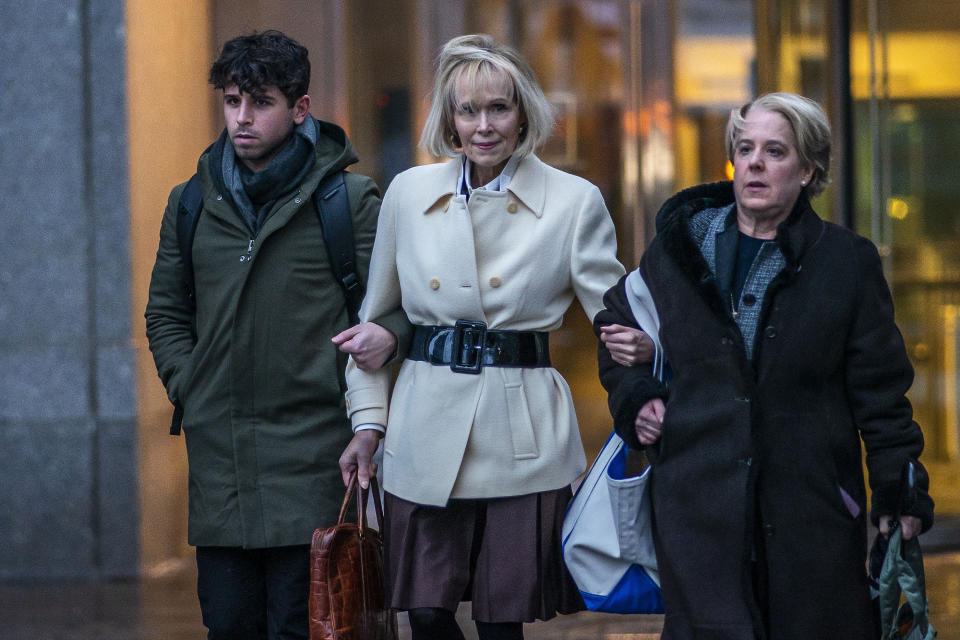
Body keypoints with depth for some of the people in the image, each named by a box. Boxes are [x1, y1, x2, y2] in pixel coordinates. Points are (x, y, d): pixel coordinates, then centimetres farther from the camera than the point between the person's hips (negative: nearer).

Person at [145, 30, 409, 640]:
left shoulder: (351, 200, 0)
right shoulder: (191, 204, 12)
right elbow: (166, 314, 22)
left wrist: (390, 334, -17)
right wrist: (188, 388, 8)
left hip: (310, 449, -4)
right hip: (218, 452, 4)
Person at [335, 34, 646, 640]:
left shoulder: (574, 201, 0)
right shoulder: (410, 192, 7)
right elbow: (375, 316, 16)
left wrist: (635, 341, -22)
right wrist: (368, 420, 11)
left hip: (523, 438, -2)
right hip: (429, 430, 2)